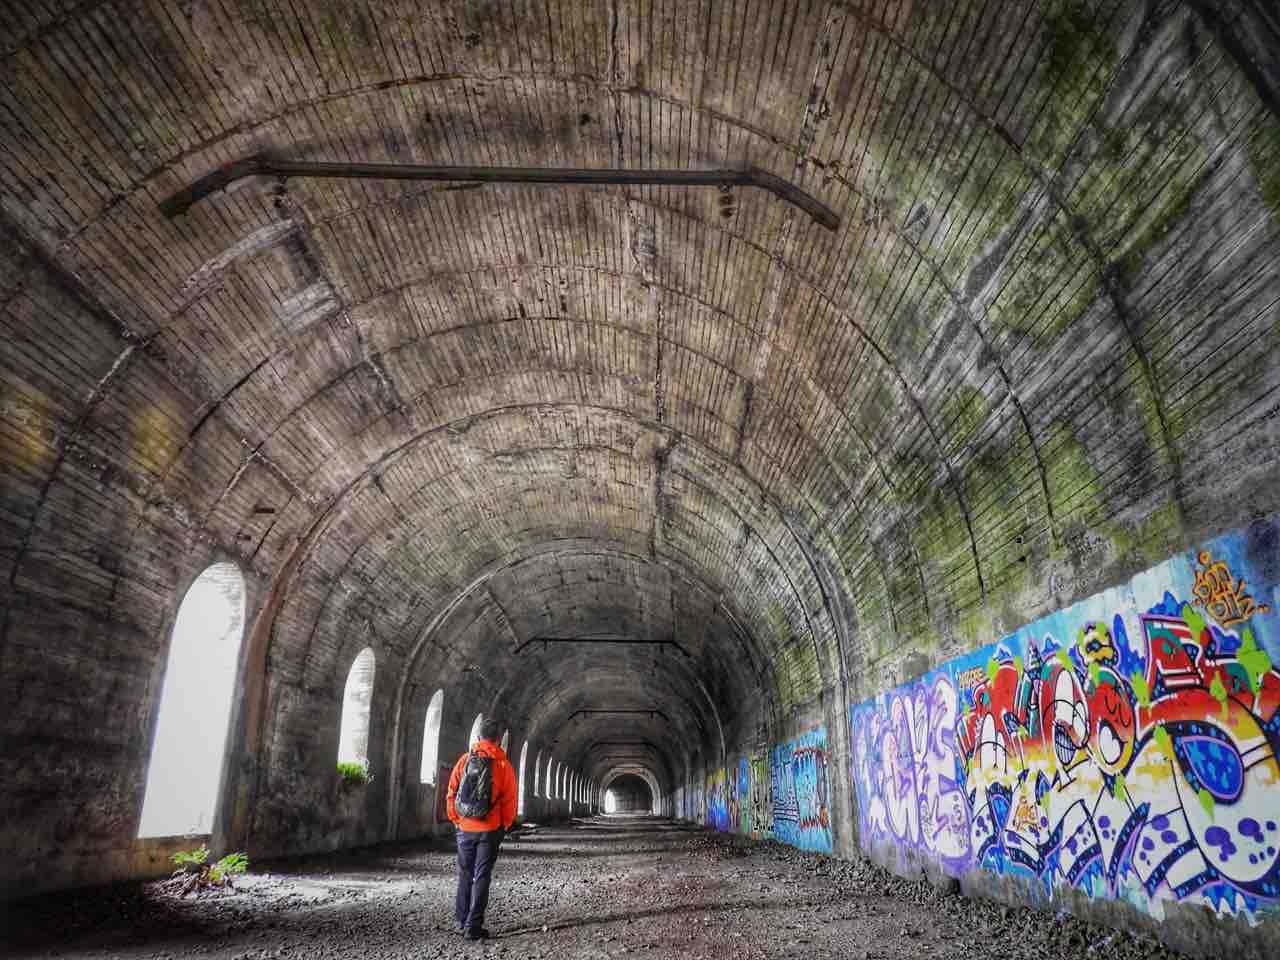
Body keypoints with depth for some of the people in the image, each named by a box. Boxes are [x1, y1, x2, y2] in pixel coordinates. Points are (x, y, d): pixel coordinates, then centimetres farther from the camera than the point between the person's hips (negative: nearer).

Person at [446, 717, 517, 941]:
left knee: (465, 874, 18)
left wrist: (455, 819, 12)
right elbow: (509, 799, -6)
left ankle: (462, 920, 27)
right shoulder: (503, 764, -7)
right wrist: (505, 825, 8)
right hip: (490, 829, -2)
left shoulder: (465, 759, -1)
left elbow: (452, 792, 1)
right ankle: (473, 926, 4)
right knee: (482, 876, 4)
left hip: (465, 827, 2)